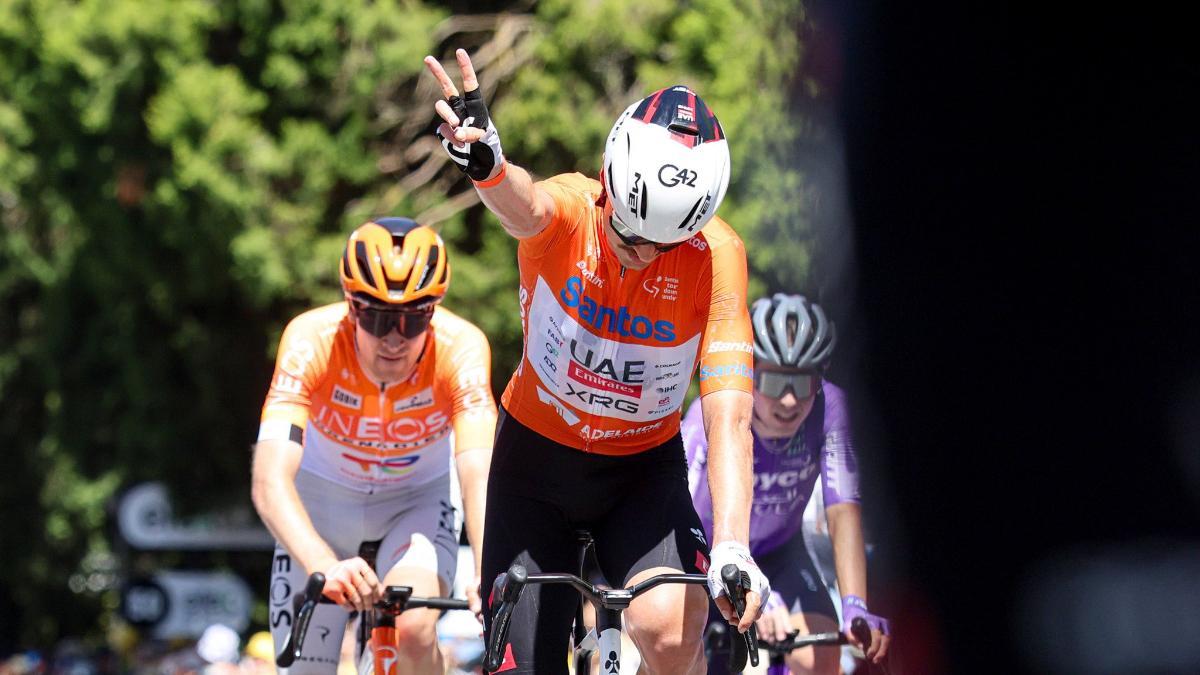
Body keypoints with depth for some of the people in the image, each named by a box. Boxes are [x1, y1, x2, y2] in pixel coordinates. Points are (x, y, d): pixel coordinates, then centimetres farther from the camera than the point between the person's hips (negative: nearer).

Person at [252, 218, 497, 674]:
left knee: (414, 632, -28)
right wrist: (324, 566, -61)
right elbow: (270, 481, -43)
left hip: (419, 498, -1)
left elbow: (478, 474, -42)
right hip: (324, 496, 1)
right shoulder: (312, 340, -32)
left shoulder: (461, 348, -31)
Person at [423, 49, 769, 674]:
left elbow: (728, 418, -27)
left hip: (646, 468, -1)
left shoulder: (716, 255, -22)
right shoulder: (568, 212, -22)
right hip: (537, 455, 1)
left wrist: (731, 548, -41)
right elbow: (526, 206, -48)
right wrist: (485, 165, -73)